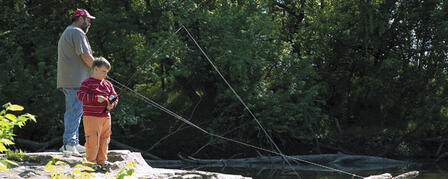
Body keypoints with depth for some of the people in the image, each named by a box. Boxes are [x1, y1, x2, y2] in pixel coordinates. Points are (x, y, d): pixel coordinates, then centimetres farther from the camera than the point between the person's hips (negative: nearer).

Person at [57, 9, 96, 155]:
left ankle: (74, 143, 15)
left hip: (68, 81, 11)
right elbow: (85, 56, -15)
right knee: (75, 111, -13)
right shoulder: (77, 32, -8)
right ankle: (69, 143, -17)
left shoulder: (66, 33, 27)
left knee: (73, 112, 12)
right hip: (76, 81, -11)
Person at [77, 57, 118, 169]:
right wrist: (96, 98, -22)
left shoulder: (108, 84, 15)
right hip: (92, 117, -7)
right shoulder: (87, 83, -5)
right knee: (93, 139, -7)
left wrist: (112, 104, -3)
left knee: (104, 139, 10)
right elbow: (80, 95, -16)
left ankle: (102, 160, 20)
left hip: (106, 117, 7)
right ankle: (91, 161, 3)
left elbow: (114, 96, 20)